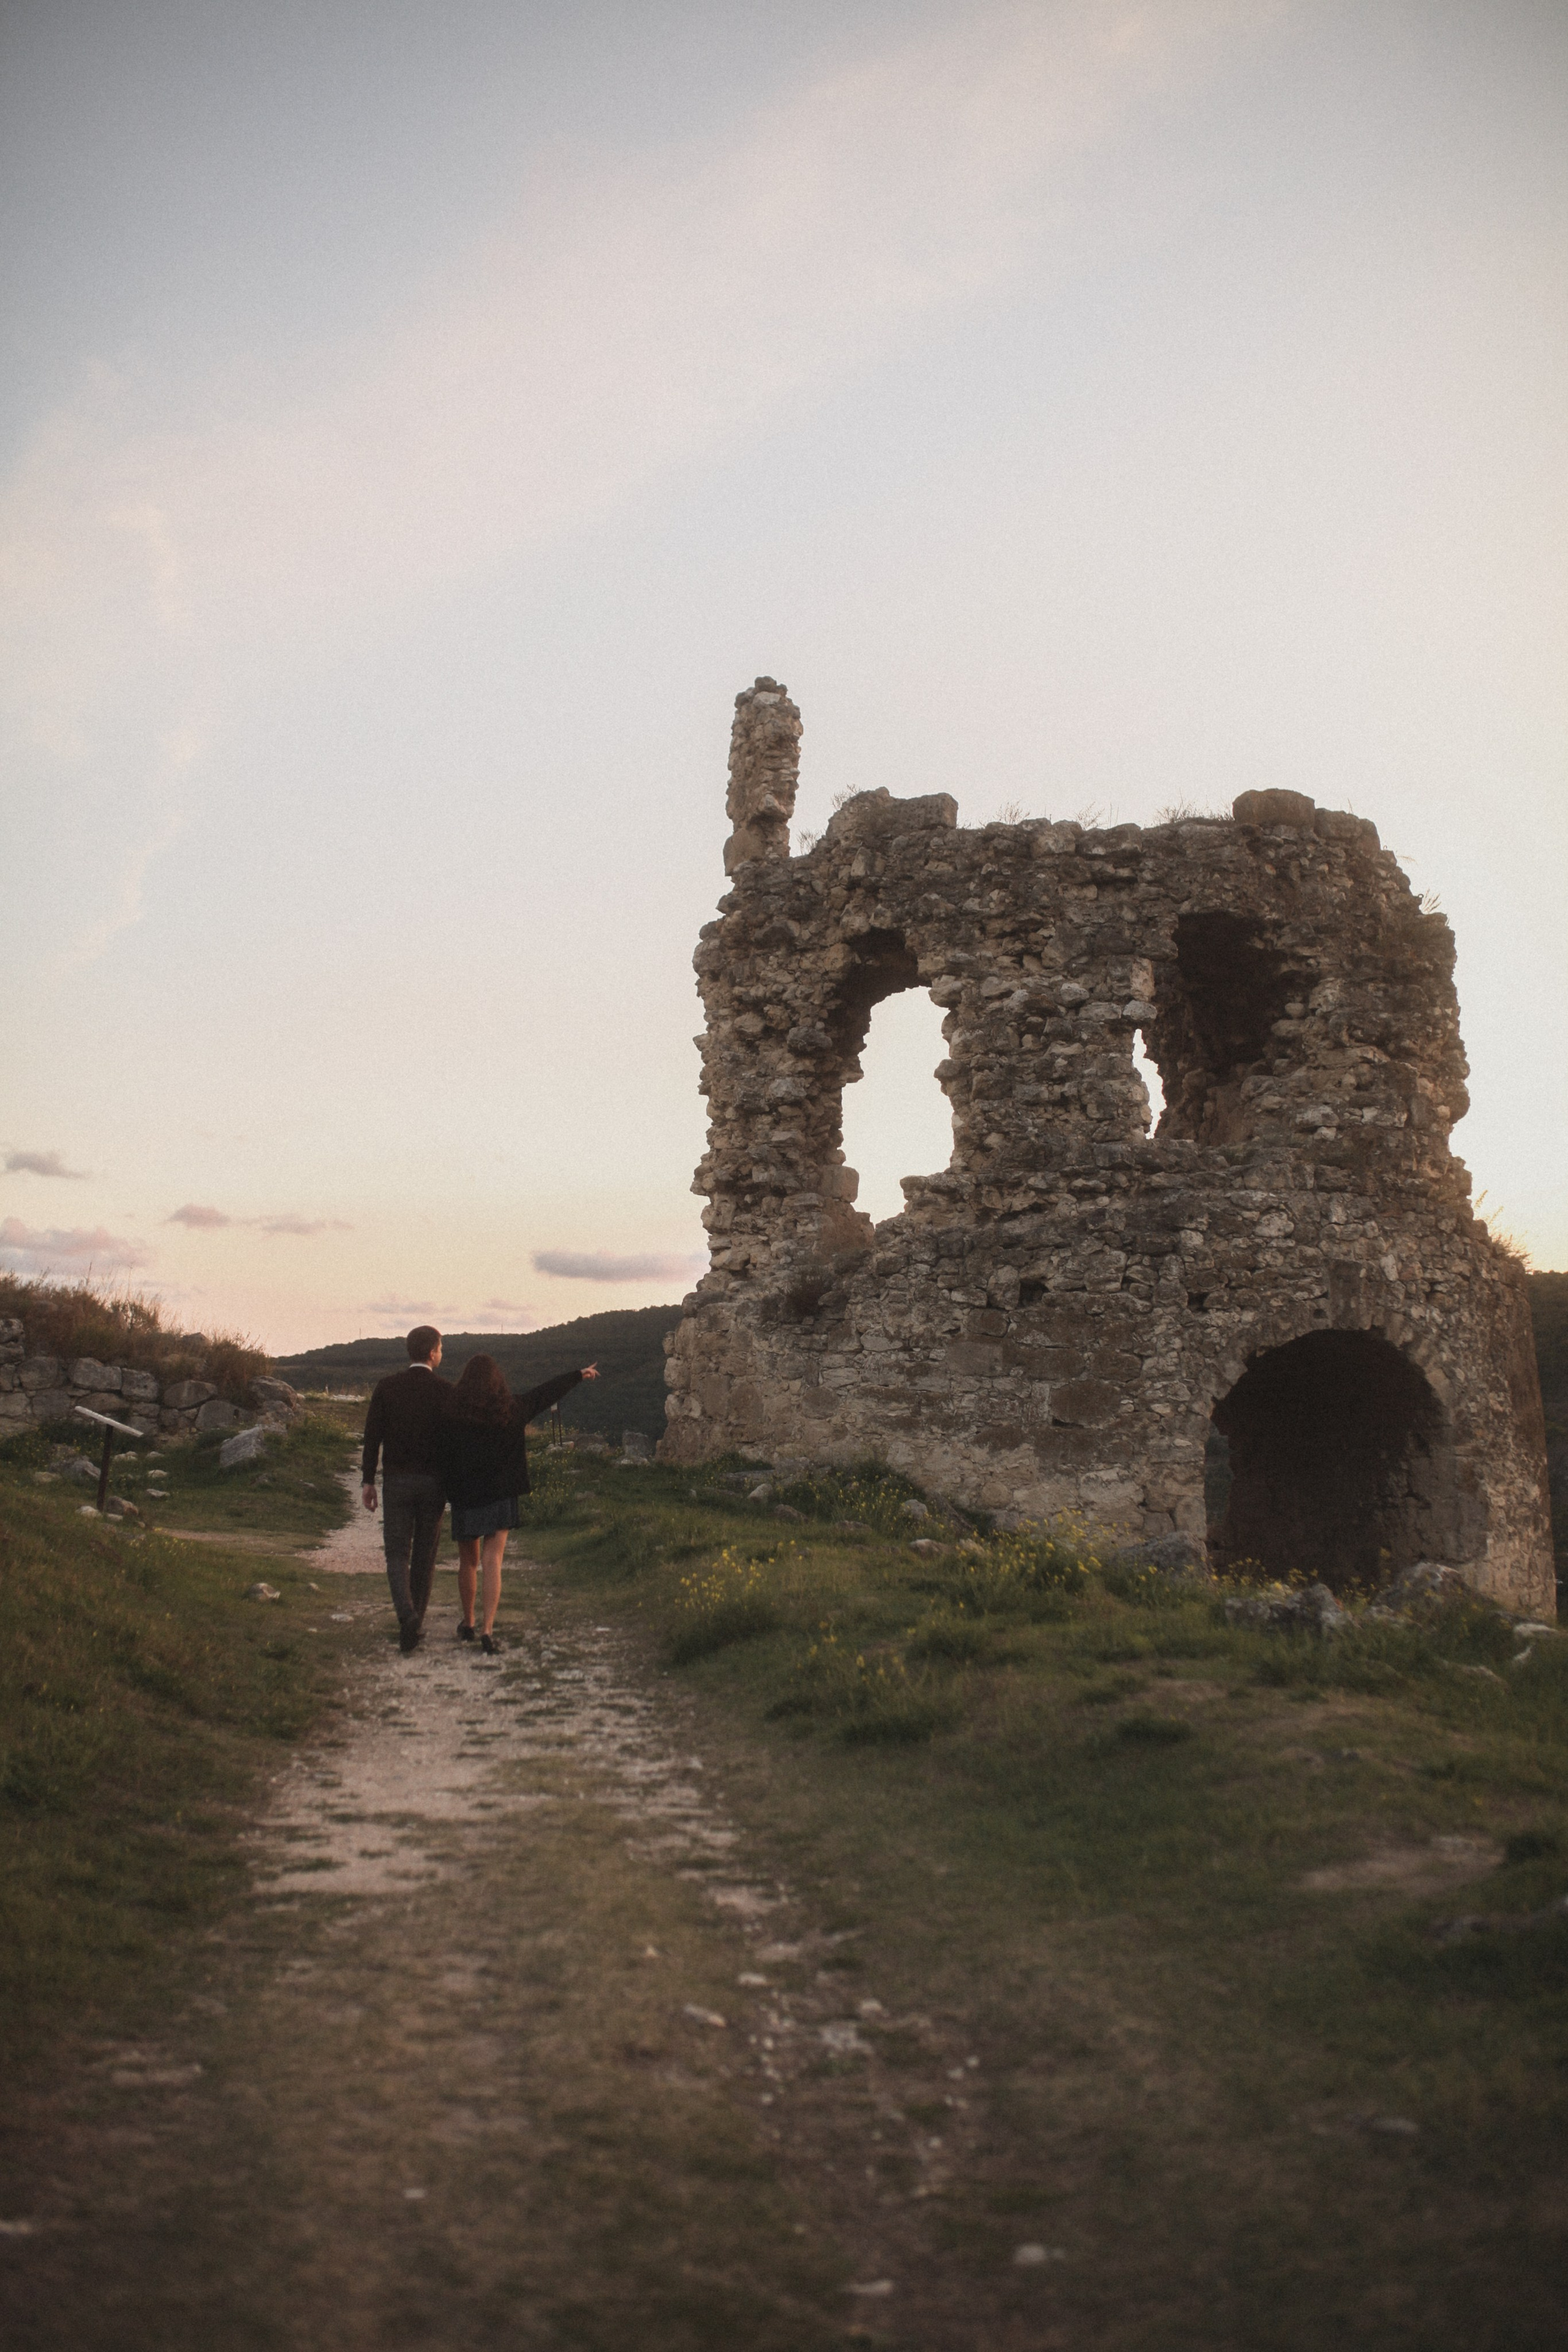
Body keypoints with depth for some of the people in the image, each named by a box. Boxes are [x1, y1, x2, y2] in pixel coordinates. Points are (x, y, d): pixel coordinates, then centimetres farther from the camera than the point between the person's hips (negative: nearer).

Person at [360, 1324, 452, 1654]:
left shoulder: (386, 1386, -2)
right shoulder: (445, 1391, -5)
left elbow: (372, 1435, -3)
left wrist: (368, 1481, 2)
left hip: (396, 1481, 0)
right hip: (433, 1482, 0)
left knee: (397, 1555, 4)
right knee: (425, 1553, 13)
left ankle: (407, 1615, -19)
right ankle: (416, 1622, 20)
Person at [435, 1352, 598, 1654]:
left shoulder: (451, 1416, -9)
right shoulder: (512, 1411, -3)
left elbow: (440, 1457, -8)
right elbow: (547, 1391, 9)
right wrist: (579, 1375, 22)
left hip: (464, 1499, 0)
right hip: (500, 1499, 0)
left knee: (468, 1562, 18)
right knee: (492, 1564, -1)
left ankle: (468, 1624, 32)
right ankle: (487, 1630, -13)